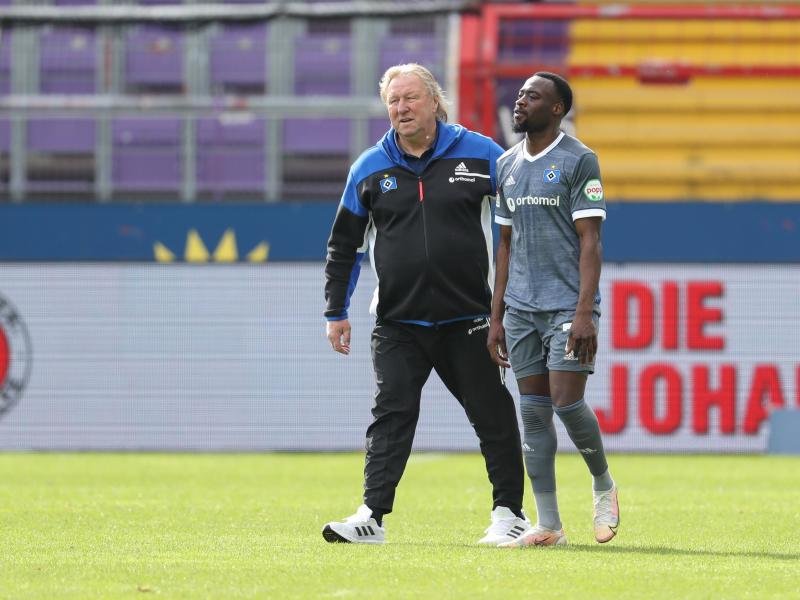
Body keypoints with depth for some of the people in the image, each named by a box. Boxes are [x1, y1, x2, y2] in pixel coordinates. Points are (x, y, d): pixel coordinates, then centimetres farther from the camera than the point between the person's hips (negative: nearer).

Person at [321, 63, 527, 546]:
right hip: (397, 321, 1)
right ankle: (372, 516, -10)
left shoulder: (478, 154, 0)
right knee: (391, 415, -7)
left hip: (468, 319, -1)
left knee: (492, 415, 4)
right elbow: (344, 246, 14)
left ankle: (510, 512, 15)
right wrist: (336, 312, 10)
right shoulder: (370, 168, 6)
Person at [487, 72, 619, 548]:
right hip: (521, 308, 6)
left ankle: (604, 486, 15)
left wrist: (585, 312, -18)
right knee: (534, 412, 3)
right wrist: (496, 317, 15)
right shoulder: (507, 165, 14)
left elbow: (590, 241, -10)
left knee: (567, 402, -12)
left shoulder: (578, 160, -5)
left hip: (567, 307, -6)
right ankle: (548, 525, 5)